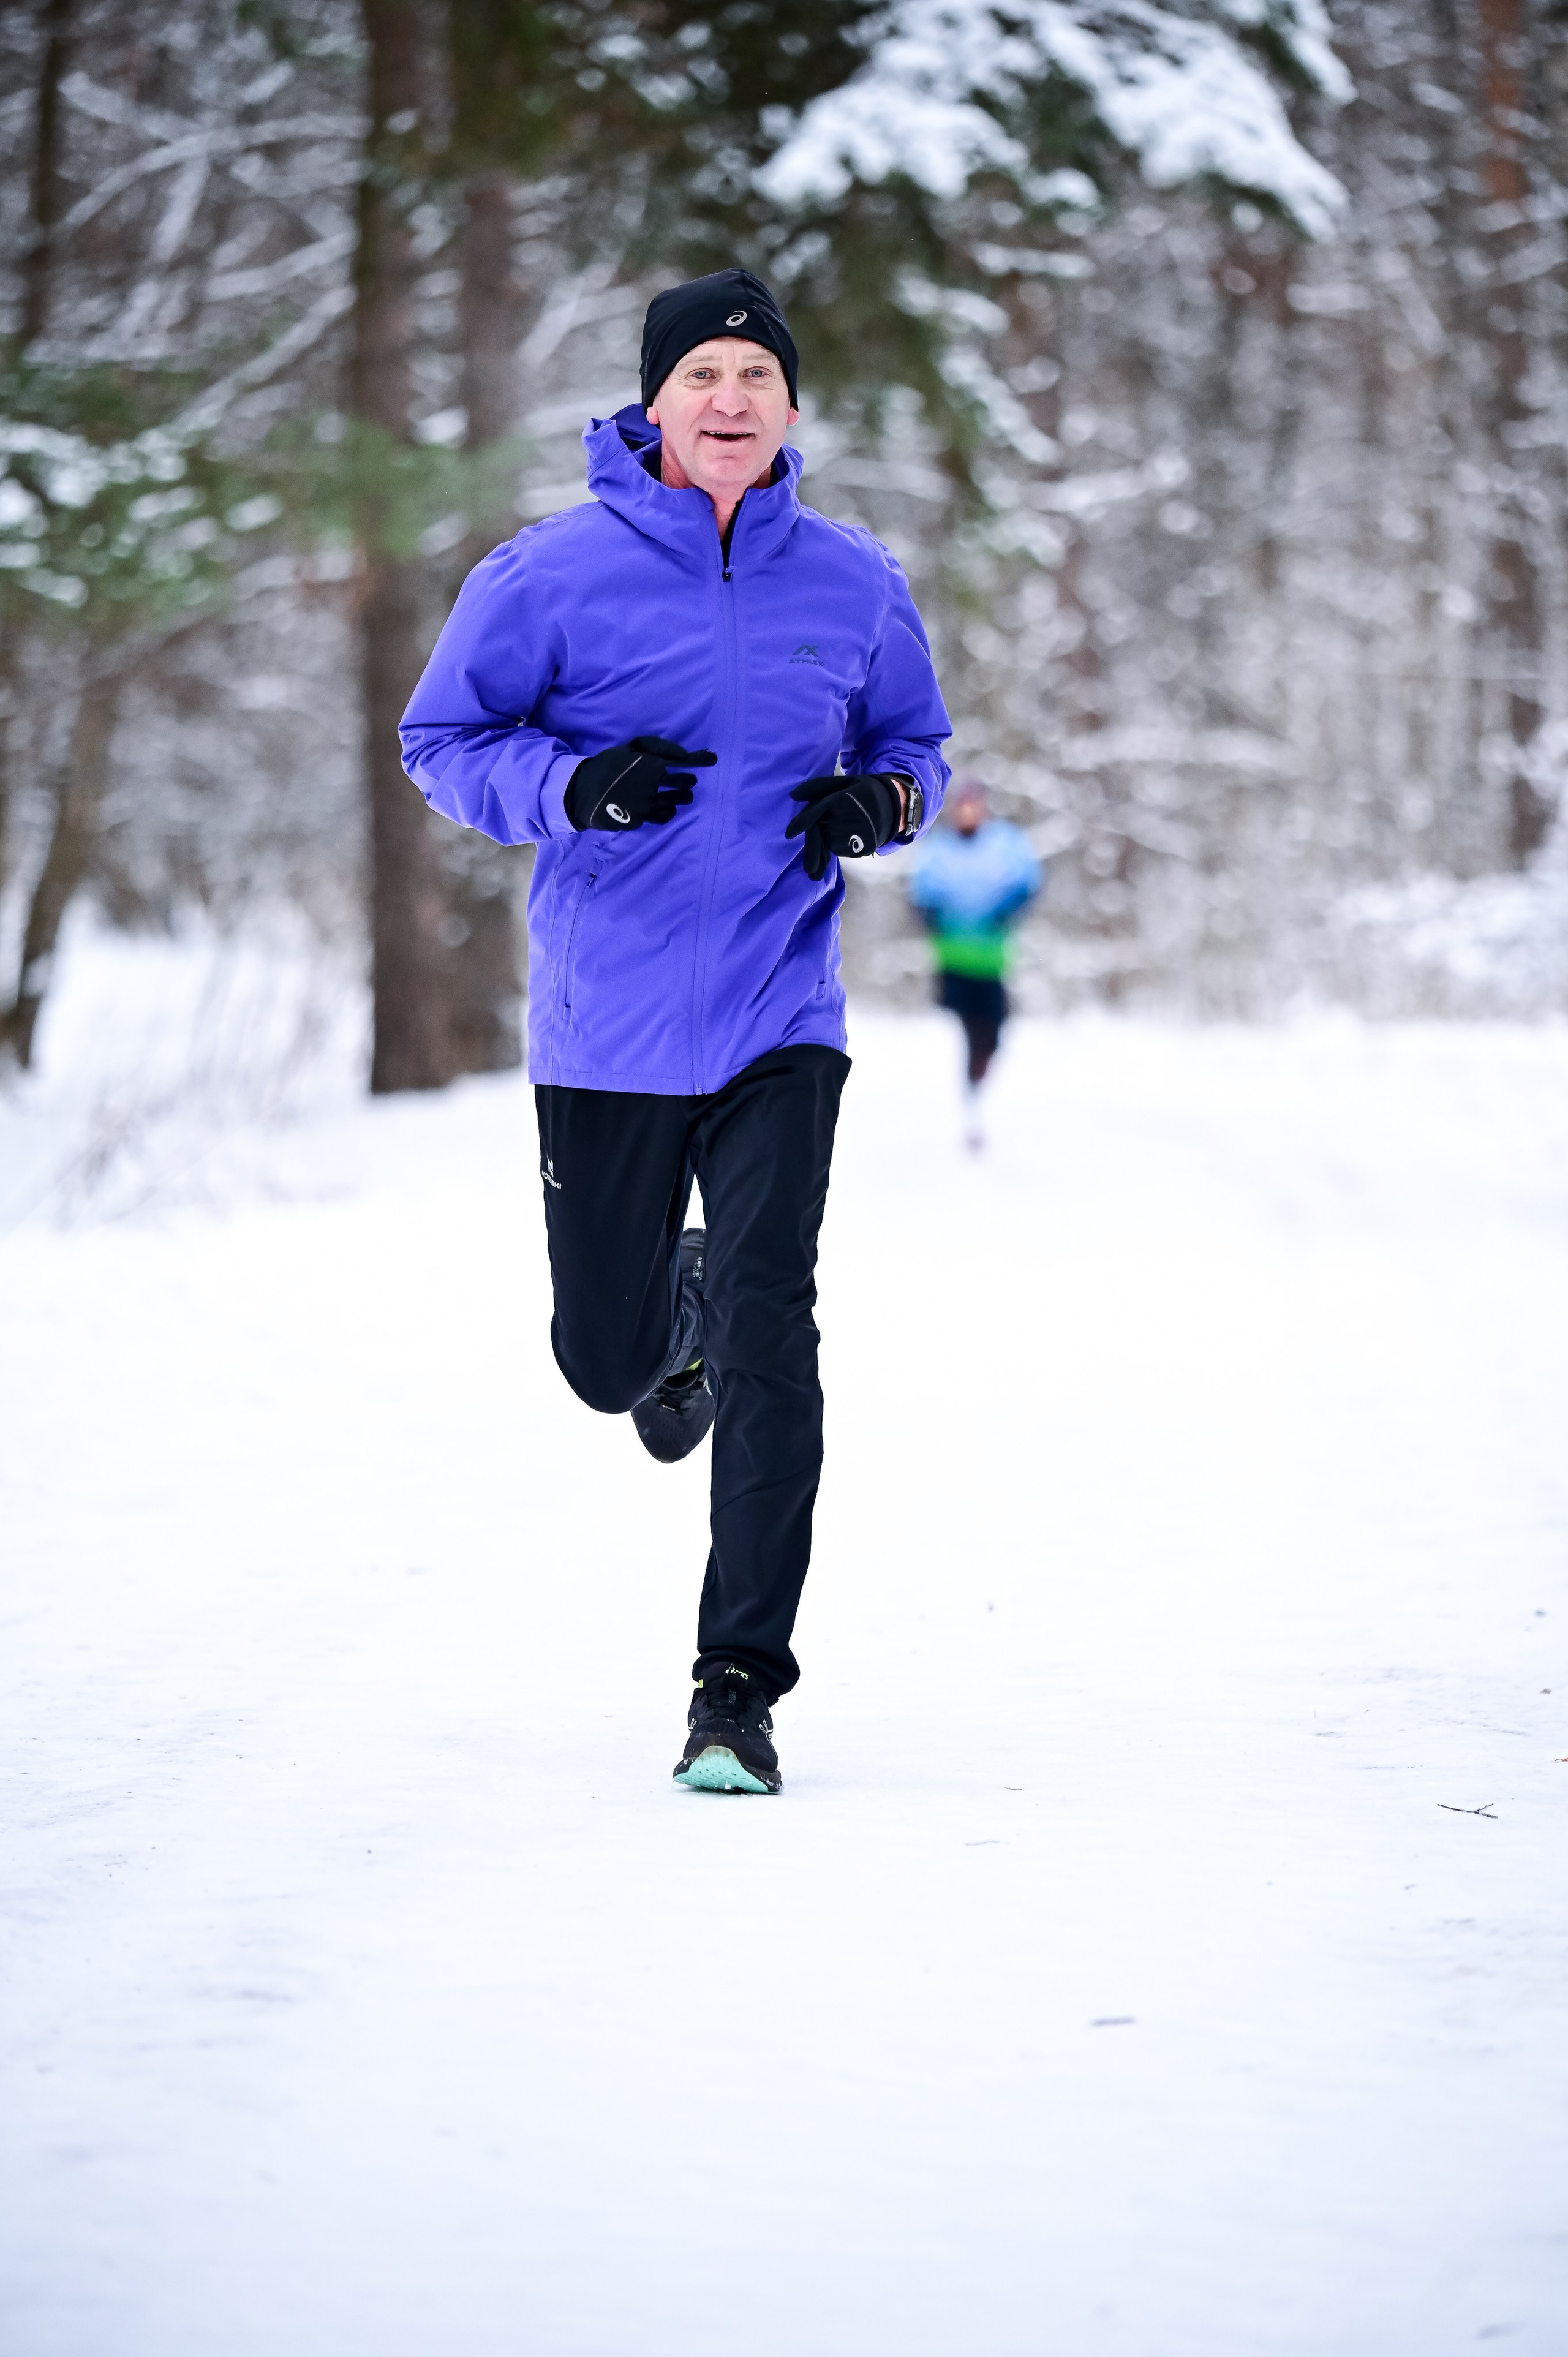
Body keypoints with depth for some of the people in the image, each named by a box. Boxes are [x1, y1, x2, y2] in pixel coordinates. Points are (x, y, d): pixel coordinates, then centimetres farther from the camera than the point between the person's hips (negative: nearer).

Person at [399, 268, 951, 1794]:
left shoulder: (853, 584, 4)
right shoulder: (551, 574, -4)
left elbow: (915, 743, 17)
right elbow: (440, 737, 1)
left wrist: (882, 800, -6)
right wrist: (573, 786, -18)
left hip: (781, 1023, 0)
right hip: (604, 1023, 0)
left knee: (770, 1340, -13)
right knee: (606, 1358, 10)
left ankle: (740, 1683, -6)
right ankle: (677, 1311, 50)